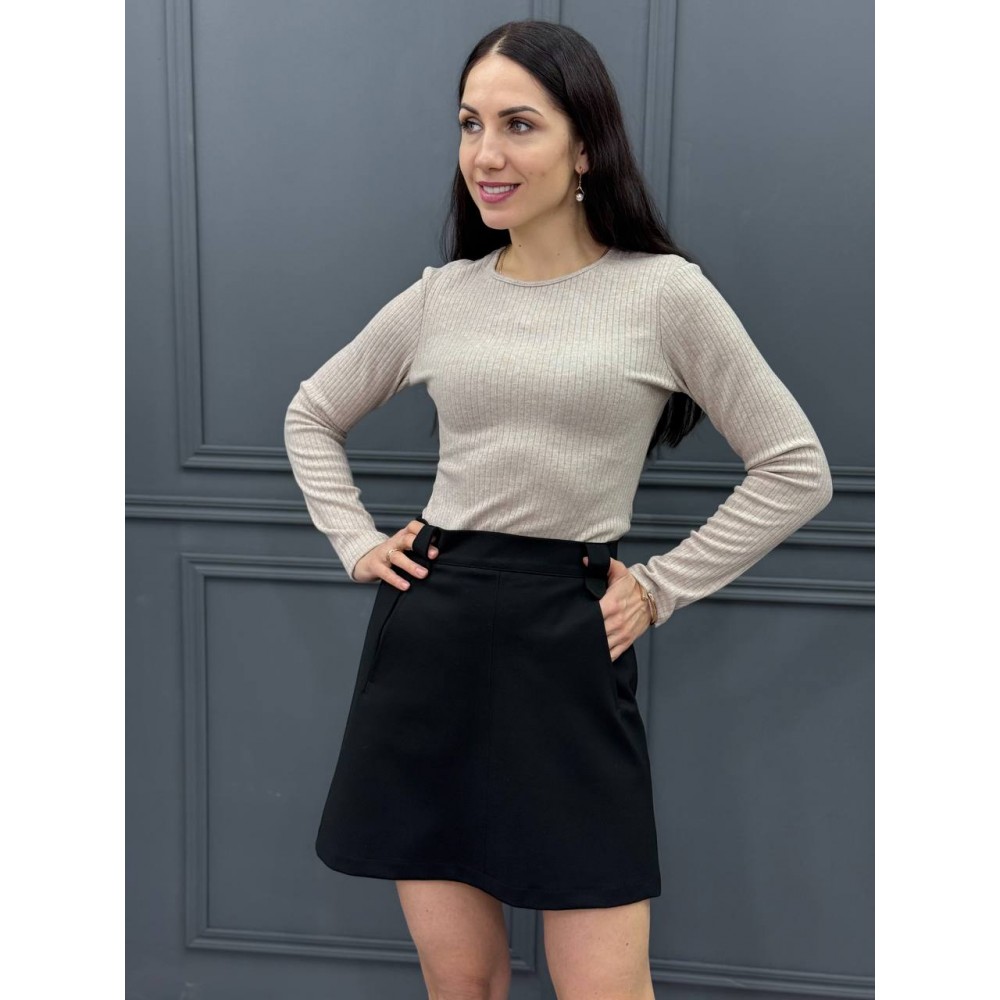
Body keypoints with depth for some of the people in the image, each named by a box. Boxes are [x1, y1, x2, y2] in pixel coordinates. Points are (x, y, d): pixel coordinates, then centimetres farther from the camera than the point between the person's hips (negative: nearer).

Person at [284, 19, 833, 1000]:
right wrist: (355, 541, 9)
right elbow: (311, 415, 21)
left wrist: (661, 587, -2)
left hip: (570, 644, -2)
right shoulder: (438, 297, 6)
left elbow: (796, 469, -1)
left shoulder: (664, 292, -4)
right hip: (427, 638, 3)